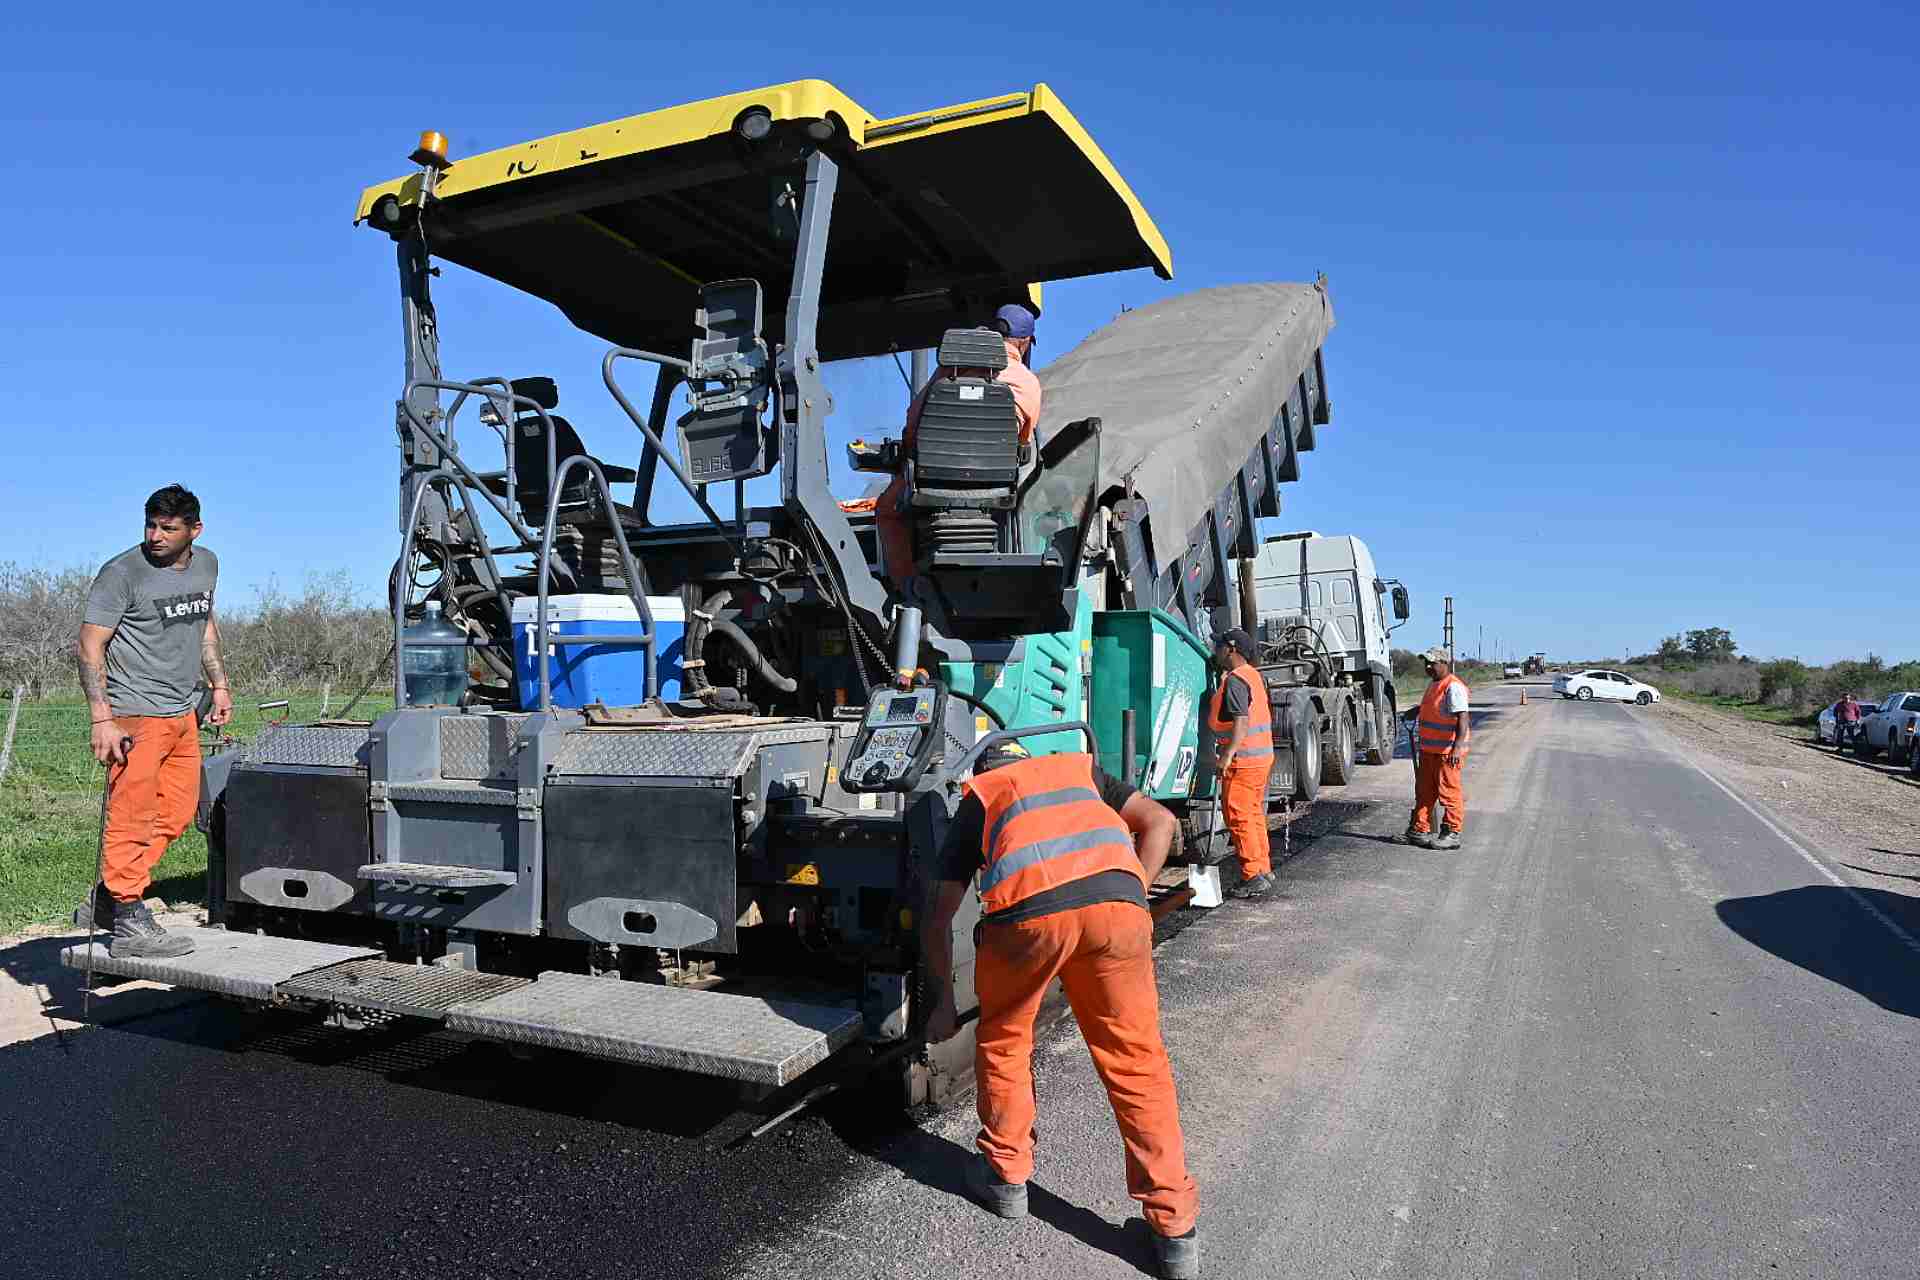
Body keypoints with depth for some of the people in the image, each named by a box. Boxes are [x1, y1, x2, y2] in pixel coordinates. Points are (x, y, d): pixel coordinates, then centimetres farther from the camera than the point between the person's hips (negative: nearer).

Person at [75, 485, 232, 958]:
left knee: (176, 814, 12)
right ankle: (129, 924, 3)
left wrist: (219, 684, 22)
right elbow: (90, 647, -12)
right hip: (135, 714, -7)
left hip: (182, 714, 8)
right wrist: (102, 719, -19)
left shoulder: (206, 564, 10)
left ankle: (106, 897, 25)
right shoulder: (122, 573, -10)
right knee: (133, 818, -5)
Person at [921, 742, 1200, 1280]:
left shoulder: (975, 801, 32)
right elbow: (1161, 822, 25)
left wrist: (943, 1001, 41)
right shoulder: (1079, 768, 37)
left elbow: (937, 920, 31)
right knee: (1135, 1059, 13)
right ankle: (1174, 1227, 17)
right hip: (1115, 898, 1)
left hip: (1026, 910, -1)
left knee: (1002, 1040, 25)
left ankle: (1005, 1176, 38)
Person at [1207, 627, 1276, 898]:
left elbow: (1241, 721, -27)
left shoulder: (1235, 681, -17)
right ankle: (1263, 869, 24)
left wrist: (1227, 755, -33)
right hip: (1262, 755, 10)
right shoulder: (1253, 675, 14)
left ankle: (1253, 876, -4)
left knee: (1238, 817, -6)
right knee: (1254, 815, 17)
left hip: (1243, 760, -10)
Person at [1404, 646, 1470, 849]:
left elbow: (1462, 719, -26)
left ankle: (1452, 835, 8)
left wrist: (1458, 747, -34)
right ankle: (1419, 830, 23)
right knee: (1424, 791, 14)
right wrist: (1415, 711, 44)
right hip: (1429, 749, 9)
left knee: (1449, 793, 0)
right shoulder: (1433, 684, 13)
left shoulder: (1453, 687, -17)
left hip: (1447, 752, -9)